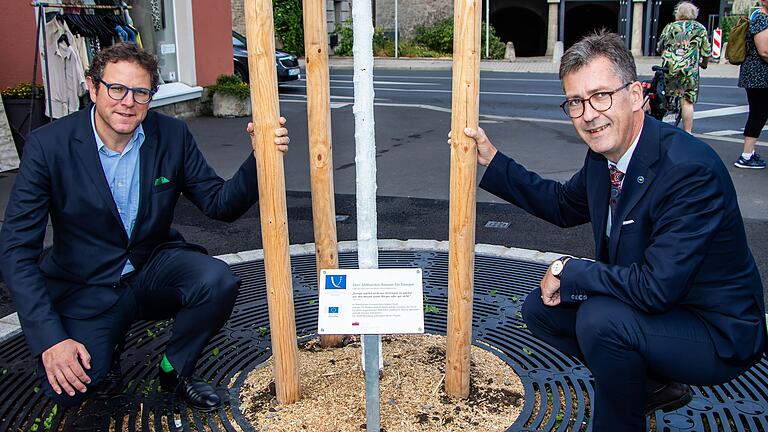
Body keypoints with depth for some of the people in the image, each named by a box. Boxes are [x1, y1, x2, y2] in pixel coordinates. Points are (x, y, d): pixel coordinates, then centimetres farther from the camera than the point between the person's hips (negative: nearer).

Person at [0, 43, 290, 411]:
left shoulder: (172, 135, -7)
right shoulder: (48, 145, -15)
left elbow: (220, 204, -3)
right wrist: (50, 339, -24)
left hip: (154, 269, 2)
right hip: (86, 288, -2)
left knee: (219, 282, -28)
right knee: (69, 388, -23)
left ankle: (175, 370, 1)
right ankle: (105, 351, 15)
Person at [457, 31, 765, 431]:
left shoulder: (690, 169, -30)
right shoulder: (604, 152, -4)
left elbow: (657, 287, -33)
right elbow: (564, 205, 15)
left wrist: (569, 271, -19)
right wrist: (491, 161, 6)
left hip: (717, 334, -8)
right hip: (656, 304, 9)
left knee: (600, 317, -31)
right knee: (539, 308, 5)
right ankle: (652, 384, 17)